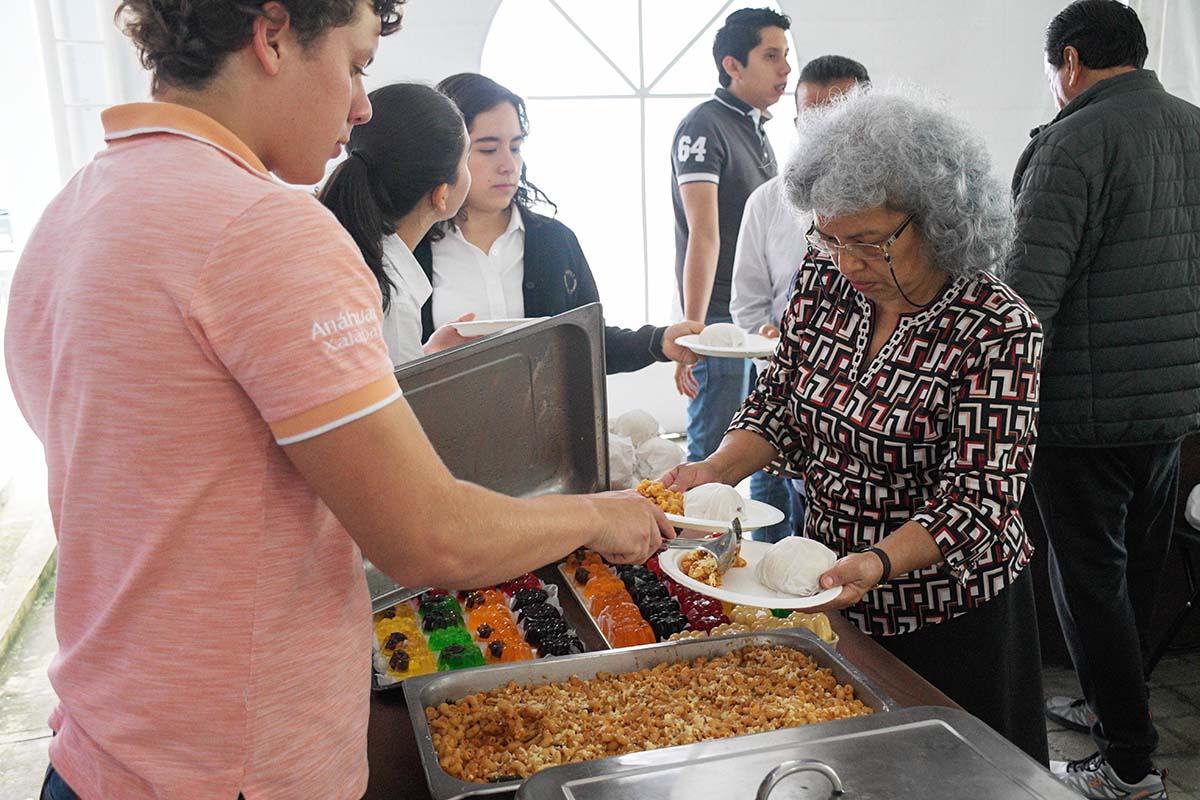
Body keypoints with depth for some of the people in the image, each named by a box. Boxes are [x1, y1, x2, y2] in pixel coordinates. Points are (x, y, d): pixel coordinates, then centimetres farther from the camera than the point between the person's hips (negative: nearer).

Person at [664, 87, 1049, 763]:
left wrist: (879, 562, -38)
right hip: (828, 587, 5)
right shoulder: (824, 279, -6)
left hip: (951, 614, -4)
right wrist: (716, 470, -16)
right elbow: (779, 402, 1)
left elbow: (978, 498, -24)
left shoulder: (1000, 330, -22)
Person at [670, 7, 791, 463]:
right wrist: (691, 331, -22)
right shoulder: (704, 126, -11)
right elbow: (704, 236, -19)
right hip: (721, 314, -9)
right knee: (715, 453, -4)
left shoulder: (757, 128, 16)